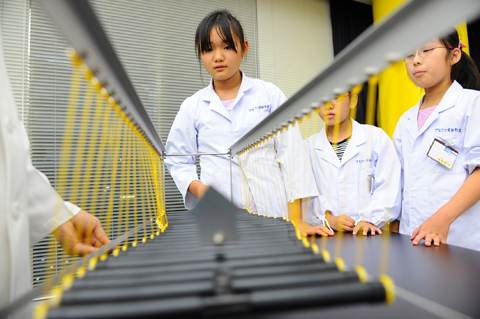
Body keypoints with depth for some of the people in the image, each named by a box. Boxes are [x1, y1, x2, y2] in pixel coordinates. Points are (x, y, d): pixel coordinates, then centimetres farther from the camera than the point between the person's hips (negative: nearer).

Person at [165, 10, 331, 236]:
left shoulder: (270, 95, 5)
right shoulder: (192, 107, 8)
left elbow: (291, 153, 2)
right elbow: (178, 161, 14)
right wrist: (197, 187, -7)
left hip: (273, 210, 0)